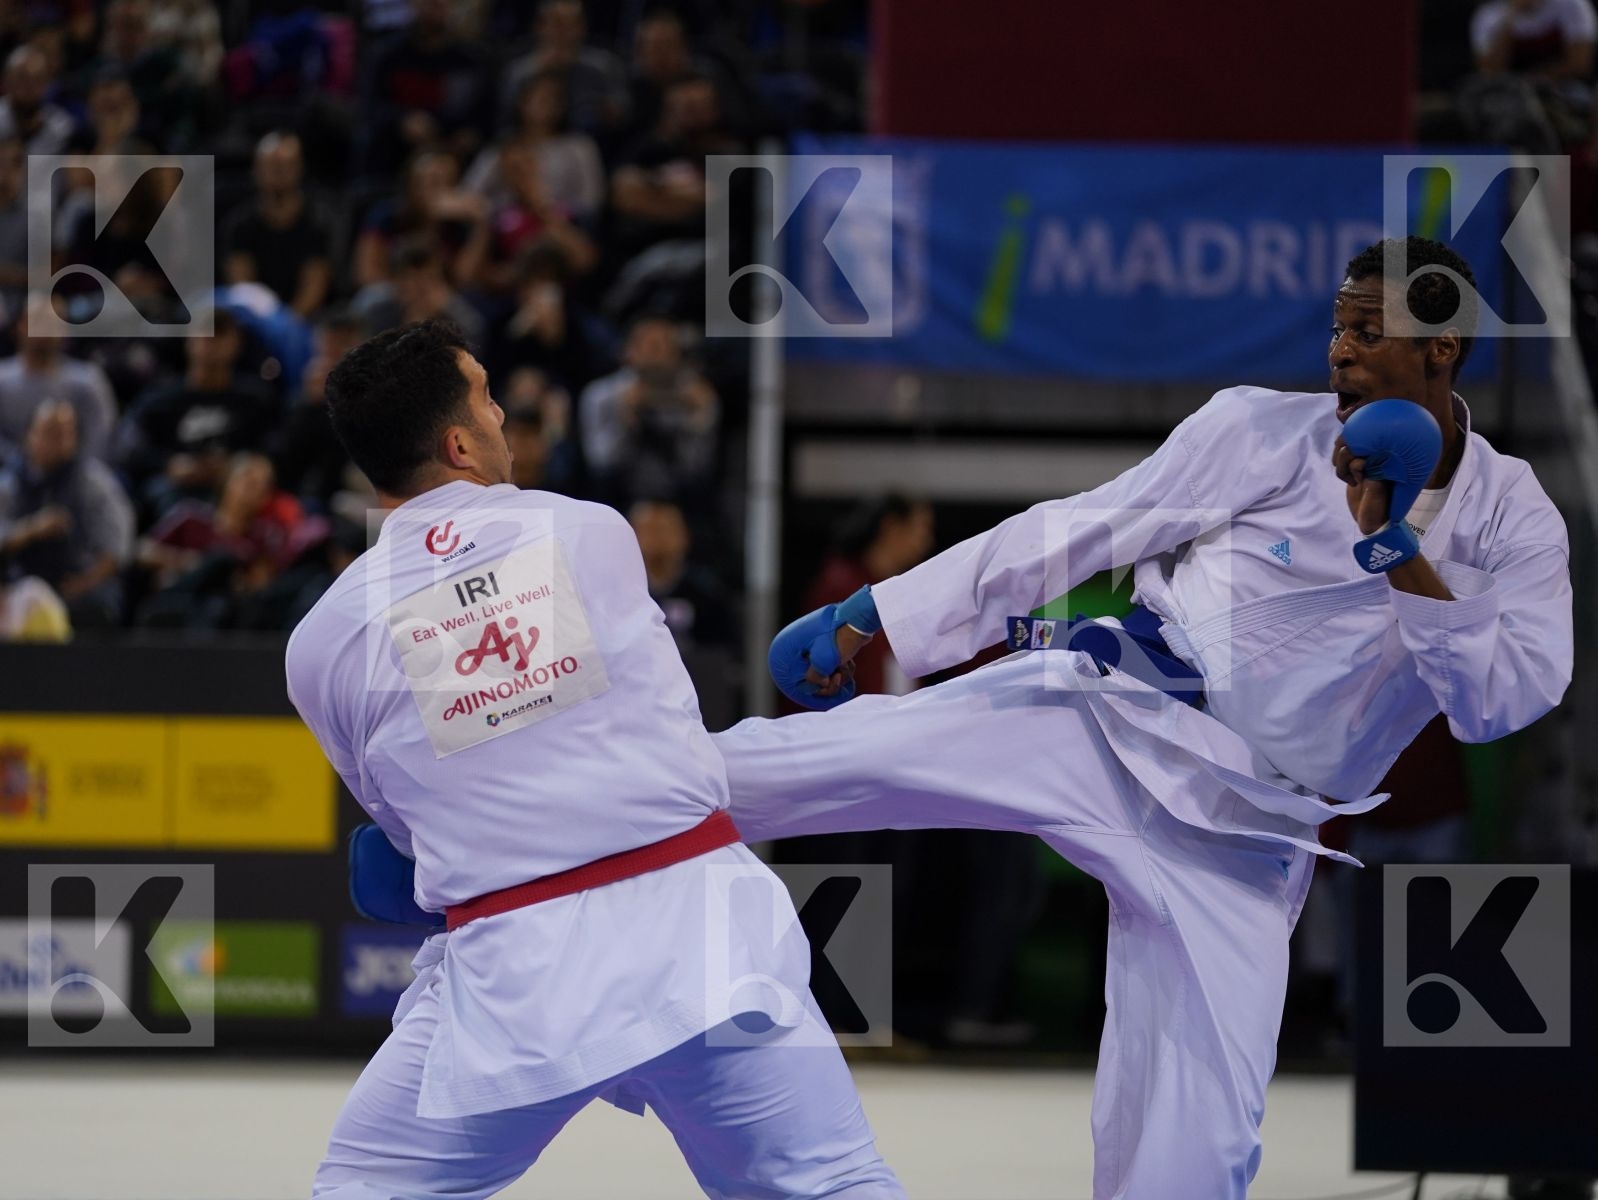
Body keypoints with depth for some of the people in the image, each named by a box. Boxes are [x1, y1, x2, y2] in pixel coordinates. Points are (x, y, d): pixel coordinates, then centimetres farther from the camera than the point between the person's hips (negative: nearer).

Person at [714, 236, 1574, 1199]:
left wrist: (1394, 552, -21)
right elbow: (1074, 535, 1)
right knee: (844, 752, -22)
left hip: (1239, 845, 1)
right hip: (1112, 730, -1)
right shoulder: (1264, 432, -2)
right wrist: (871, 616, 0)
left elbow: (1509, 699, -11)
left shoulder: (1513, 521, 2)